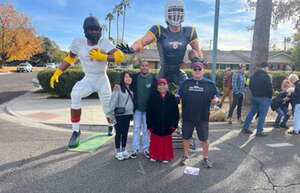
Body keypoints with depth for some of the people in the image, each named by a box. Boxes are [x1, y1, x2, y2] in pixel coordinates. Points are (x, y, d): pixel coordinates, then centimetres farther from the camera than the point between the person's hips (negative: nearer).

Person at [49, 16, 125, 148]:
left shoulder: (104, 42, -14)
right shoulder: (78, 43, -9)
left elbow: (120, 56, -25)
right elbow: (70, 58, 8)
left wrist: (102, 57, -37)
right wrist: (57, 72, 2)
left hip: (102, 79, 0)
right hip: (88, 79, 1)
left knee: (108, 109, 3)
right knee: (75, 95, -29)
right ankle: (76, 131, -13)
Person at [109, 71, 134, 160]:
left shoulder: (131, 89, 10)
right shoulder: (118, 88, -11)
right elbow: (113, 101, -11)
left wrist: (132, 113, 14)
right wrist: (112, 113, -11)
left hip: (128, 114, 6)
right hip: (119, 115, -6)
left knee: (125, 132, 13)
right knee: (119, 133, 4)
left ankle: (123, 150, 27)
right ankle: (118, 151, 16)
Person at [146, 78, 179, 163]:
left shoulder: (172, 98, 1)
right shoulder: (153, 97, -2)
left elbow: (176, 112, 3)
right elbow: (149, 112, -3)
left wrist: (174, 124, -3)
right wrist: (150, 125, -7)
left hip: (167, 126, 1)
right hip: (155, 125, -1)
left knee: (166, 142, 11)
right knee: (155, 142, 10)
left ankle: (165, 157, 27)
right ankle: (154, 156, 27)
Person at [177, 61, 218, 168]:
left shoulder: (210, 84, 2)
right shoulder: (186, 83, 6)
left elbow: (215, 98, 5)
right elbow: (179, 96, 14)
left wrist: (215, 100, -15)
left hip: (202, 118, -1)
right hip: (187, 117, 1)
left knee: (204, 139, 8)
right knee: (186, 138, 13)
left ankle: (205, 159, 27)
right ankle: (185, 156, 32)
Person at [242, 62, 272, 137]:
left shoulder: (253, 75, 8)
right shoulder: (266, 76, -16)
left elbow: (250, 86, 15)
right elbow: (269, 88, -14)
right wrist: (270, 97, 0)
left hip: (254, 97, 7)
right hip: (264, 98, -7)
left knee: (251, 113, 15)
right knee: (262, 115, 2)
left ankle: (245, 128, 19)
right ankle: (259, 132, 6)